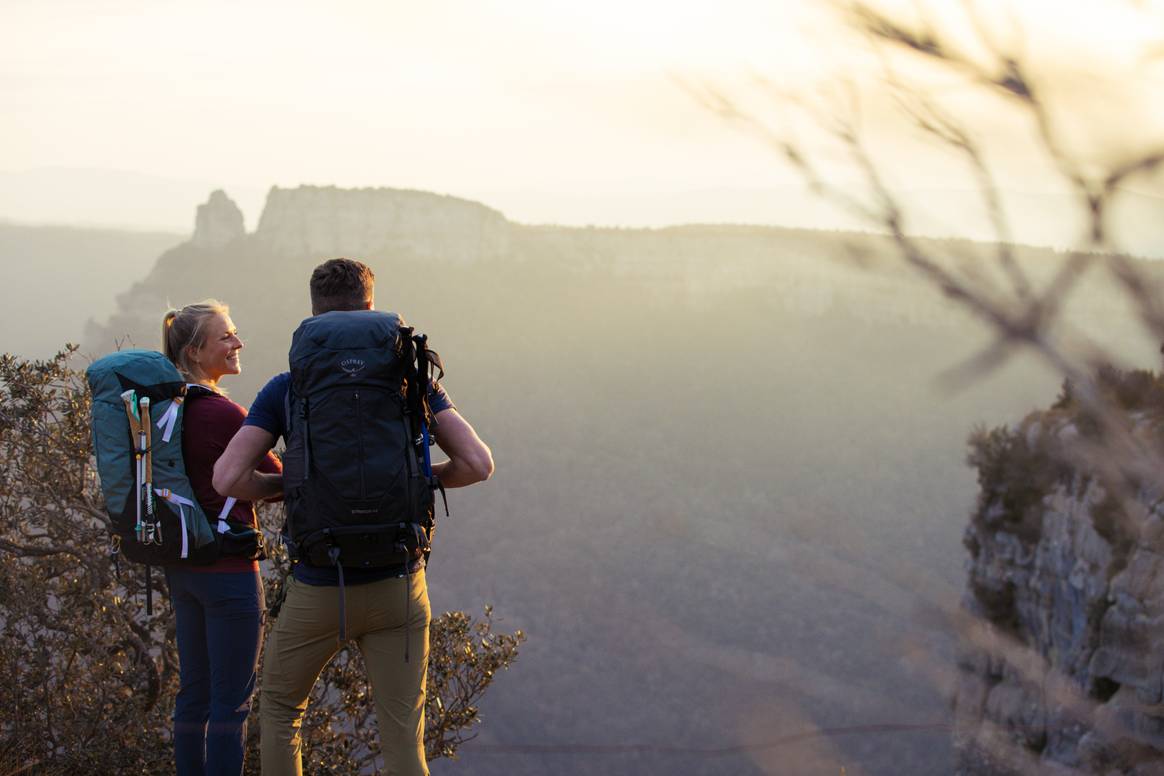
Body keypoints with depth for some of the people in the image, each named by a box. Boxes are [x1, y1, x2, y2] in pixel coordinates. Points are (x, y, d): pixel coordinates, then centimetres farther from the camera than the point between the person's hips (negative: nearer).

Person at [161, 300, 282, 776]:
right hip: (227, 567, -9)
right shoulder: (222, 414, -18)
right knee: (232, 700, -1)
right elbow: (281, 481, -10)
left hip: (181, 566, 9)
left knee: (194, 691, 15)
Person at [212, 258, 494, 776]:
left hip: (318, 591, -1)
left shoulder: (284, 389, -3)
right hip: (398, 587, 1)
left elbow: (228, 478, -12)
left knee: (280, 707, 23)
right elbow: (478, 464, -8)